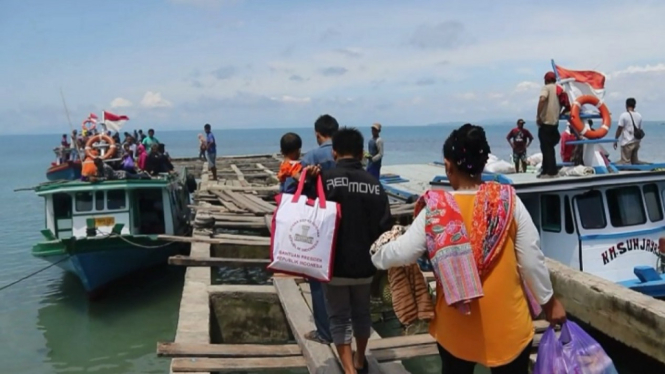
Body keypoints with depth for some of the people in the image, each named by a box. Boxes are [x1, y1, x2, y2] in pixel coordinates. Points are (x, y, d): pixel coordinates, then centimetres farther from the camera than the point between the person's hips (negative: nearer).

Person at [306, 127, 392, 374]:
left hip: (335, 263, -3)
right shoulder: (374, 184, -4)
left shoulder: (325, 179, -14)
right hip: (364, 263, 3)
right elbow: (385, 226, 0)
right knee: (361, 313, 21)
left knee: (339, 318, 9)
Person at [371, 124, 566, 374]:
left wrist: (376, 256, 10)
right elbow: (531, 260, -8)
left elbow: (401, 254, -11)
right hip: (508, 325, 0)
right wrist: (549, 302, 6)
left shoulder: (435, 210, -13)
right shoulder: (509, 202, -12)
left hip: (456, 328, 0)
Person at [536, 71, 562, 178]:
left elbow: (542, 100, -22)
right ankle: (547, 170, 17)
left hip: (546, 121, -7)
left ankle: (551, 172, -7)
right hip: (554, 122, 8)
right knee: (549, 147, 14)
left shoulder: (546, 87, -5)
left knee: (546, 148, -5)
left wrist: (538, 116, -17)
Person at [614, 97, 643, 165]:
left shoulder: (624, 115, -11)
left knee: (626, 162, -5)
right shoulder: (639, 116, 6)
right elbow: (640, 130, 12)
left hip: (627, 142, -6)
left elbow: (619, 129, -11)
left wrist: (615, 141, -3)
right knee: (635, 161, 15)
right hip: (636, 142, 6)